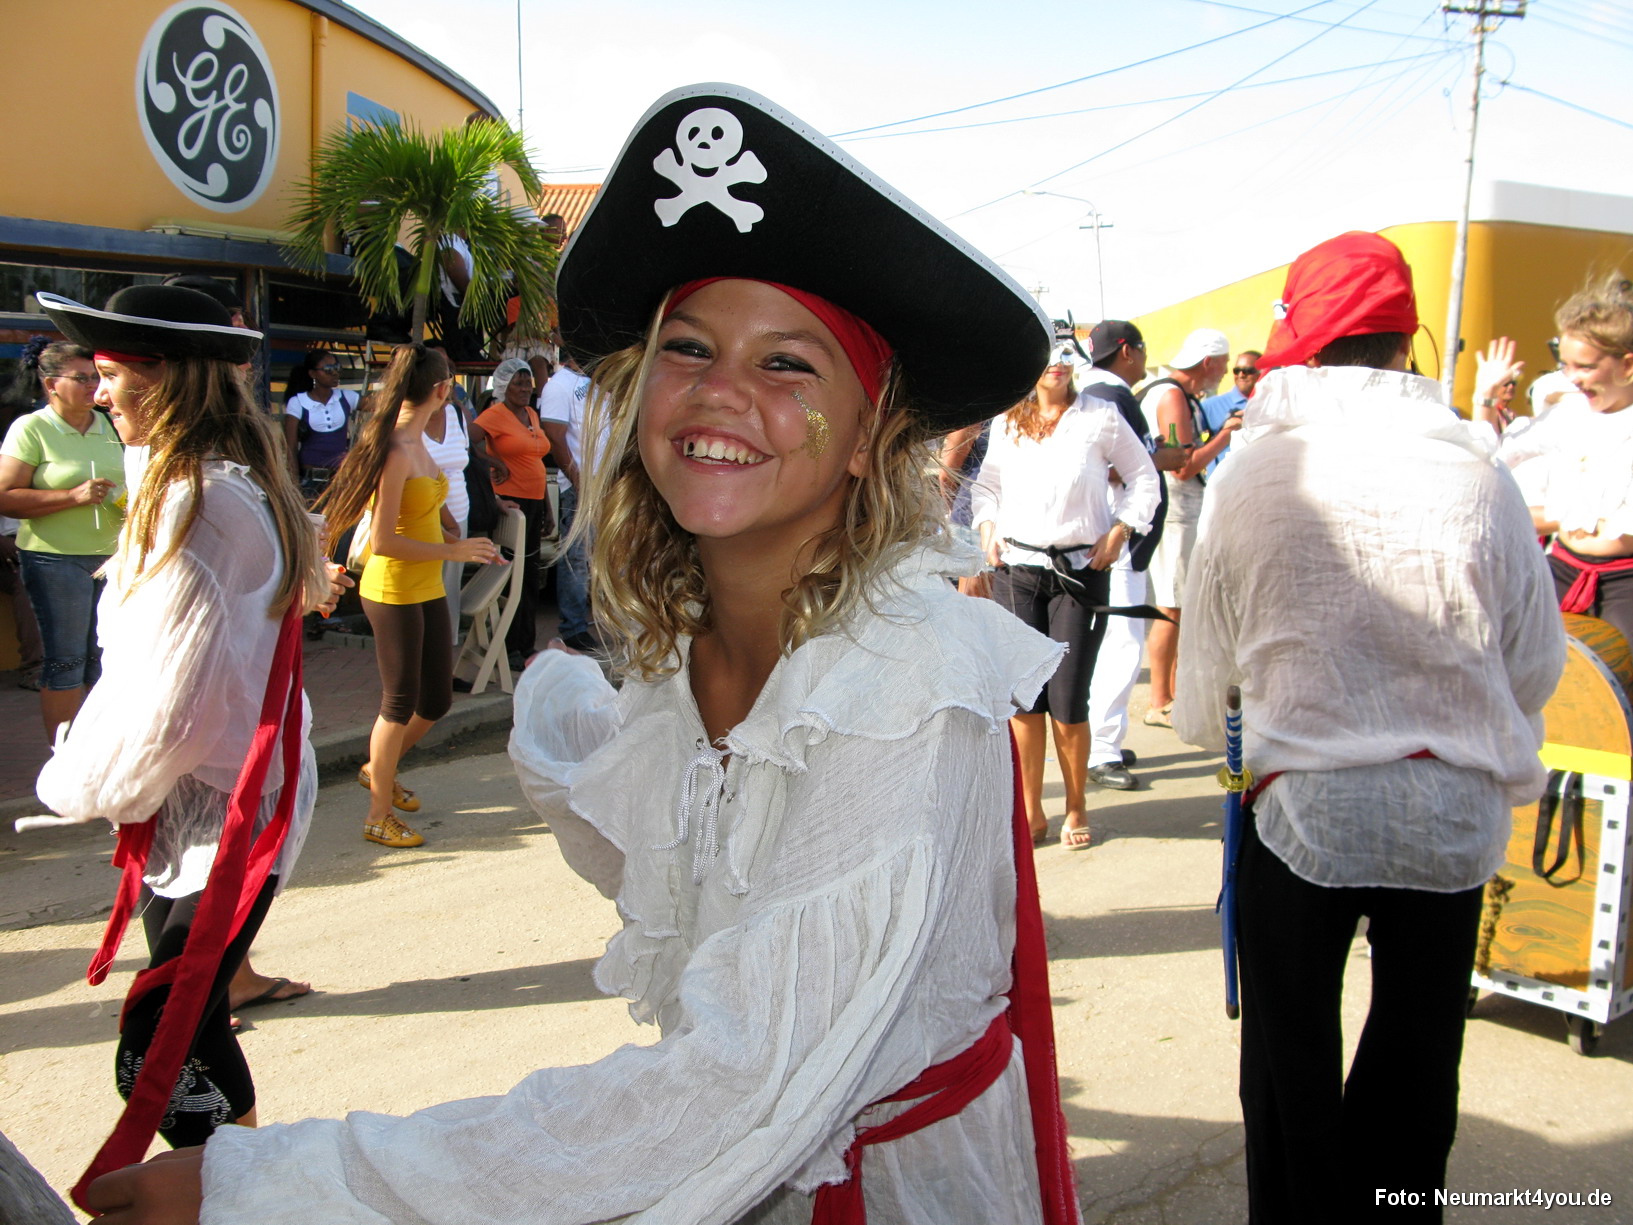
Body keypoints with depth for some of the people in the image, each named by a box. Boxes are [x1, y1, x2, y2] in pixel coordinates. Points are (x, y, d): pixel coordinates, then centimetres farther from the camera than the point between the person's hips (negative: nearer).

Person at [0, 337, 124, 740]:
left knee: (105, 658, 9)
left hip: (112, 556, 5)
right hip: (55, 560, -5)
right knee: (65, 661, 0)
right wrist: (74, 496, -20)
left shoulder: (109, 426, 11)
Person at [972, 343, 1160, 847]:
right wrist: (987, 527, 3)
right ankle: (1030, 811, 15)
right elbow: (987, 483, 21)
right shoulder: (1007, 423, 11)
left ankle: (1076, 808, 16)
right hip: (1015, 570, 3)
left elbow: (1143, 476, 8)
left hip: (1081, 571, -2)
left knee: (1068, 701, -5)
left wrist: (1120, 531, -3)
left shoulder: (1101, 417, 2)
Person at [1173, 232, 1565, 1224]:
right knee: (1419, 1050, 20)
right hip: (1456, 813, 2)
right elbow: (1538, 664, 4)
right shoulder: (1481, 474, -7)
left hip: (1302, 803, -2)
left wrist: (1209, 727, 23)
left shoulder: (1254, 474, -11)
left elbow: (1209, 653, 2)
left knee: (1294, 1053, 16)